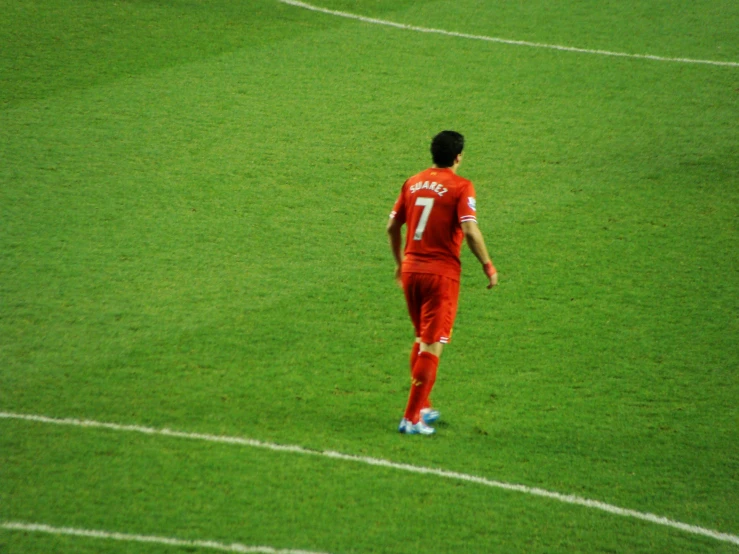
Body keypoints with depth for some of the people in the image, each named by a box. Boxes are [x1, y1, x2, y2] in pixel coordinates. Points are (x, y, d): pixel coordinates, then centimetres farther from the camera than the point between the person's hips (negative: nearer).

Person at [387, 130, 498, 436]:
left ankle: (421, 406, 29)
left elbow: (392, 226, 11)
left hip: (410, 269, 6)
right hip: (441, 272, -6)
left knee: (422, 339, 22)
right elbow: (470, 231, -19)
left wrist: (400, 261, 25)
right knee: (432, 345, 0)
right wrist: (488, 266, -8)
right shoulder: (460, 187, -9)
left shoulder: (413, 183, 8)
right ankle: (412, 418, -2)